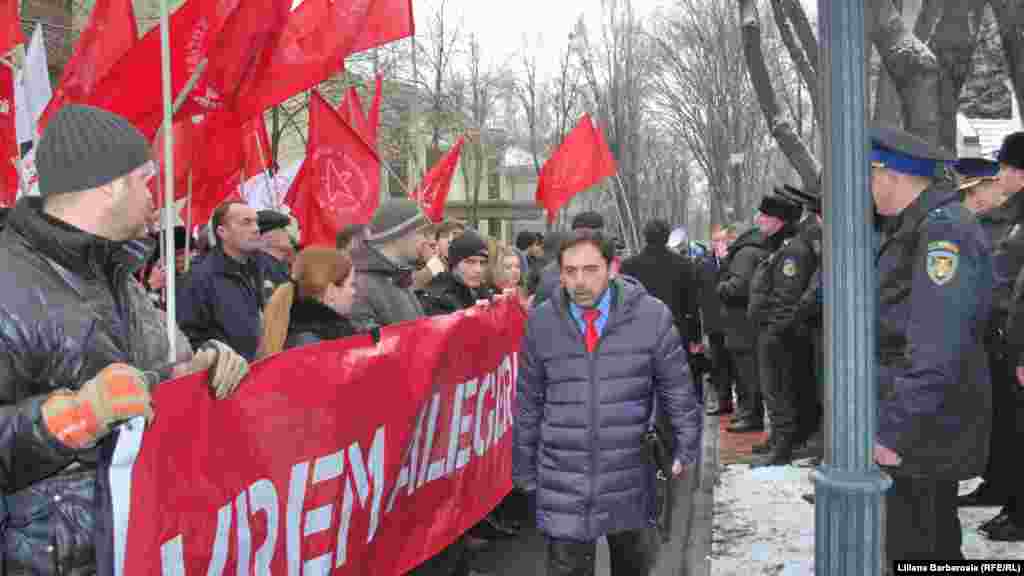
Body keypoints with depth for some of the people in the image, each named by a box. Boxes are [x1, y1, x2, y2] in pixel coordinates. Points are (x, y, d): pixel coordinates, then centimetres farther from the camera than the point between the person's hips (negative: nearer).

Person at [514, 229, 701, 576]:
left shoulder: (651, 316, -7)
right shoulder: (541, 322, -2)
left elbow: (677, 390, 3)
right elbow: (529, 404, 6)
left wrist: (686, 447, 4)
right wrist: (525, 469, 9)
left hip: (630, 479, 0)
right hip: (563, 482, 0)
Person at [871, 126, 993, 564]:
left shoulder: (944, 230, -19)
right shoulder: (908, 227, 13)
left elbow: (935, 350, -26)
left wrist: (894, 430, -24)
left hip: (927, 431, -10)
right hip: (922, 425, 10)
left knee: (916, 552, 0)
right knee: (934, 542, 21)